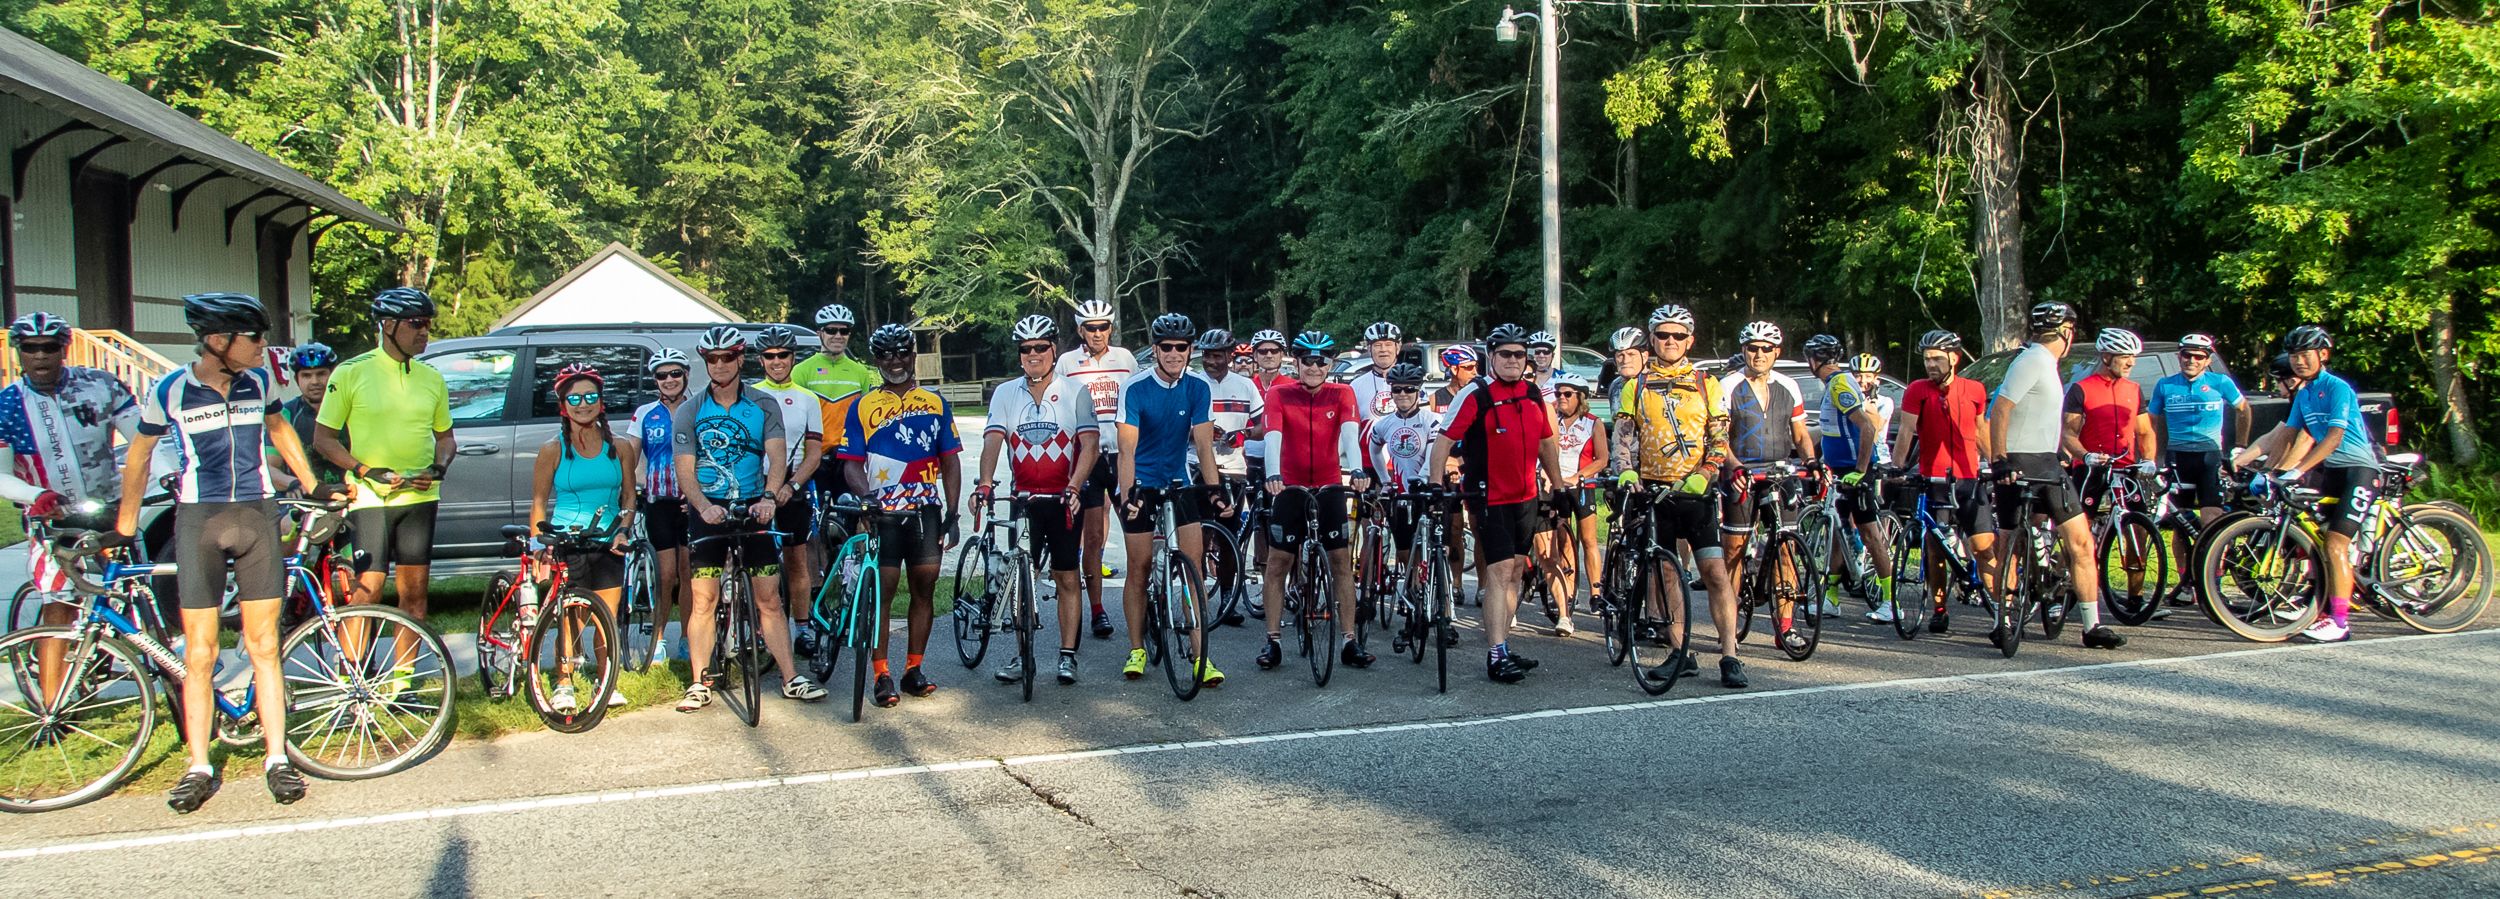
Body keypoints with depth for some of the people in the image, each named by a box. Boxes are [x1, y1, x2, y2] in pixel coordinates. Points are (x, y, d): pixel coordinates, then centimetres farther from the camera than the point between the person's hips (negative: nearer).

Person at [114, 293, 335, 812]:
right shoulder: (169, 391, -5)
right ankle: (199, 769, 11)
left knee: (262, 645, 4)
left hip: (257, 516, 2)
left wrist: (313, 486, 22)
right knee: (200, 653, 1)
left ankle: (276, 758, 10)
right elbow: (138, 458, 8)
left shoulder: (258, 381, 3)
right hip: (199, 520, -2)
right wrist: (124, 528, 11)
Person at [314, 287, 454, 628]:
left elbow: (444, 436, 18)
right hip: (370, 498, -4)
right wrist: (365, 470, -15)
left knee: (414, 592, 6)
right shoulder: (351, 373, -3)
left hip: (420, 497, 4)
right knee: (367, 591, -7)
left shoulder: (431, 378, 9)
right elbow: (323, 438, -2)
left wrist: (438, 468, -3)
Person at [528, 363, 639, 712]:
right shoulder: (553, 450, -2)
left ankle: (607, 684, 19)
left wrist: (624, 530, -5)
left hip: (608, 546, 2)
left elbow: (629, 495, 11)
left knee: (608, 620, 5)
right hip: (566, 547, -2)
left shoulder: (619, 447, 4)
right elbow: (539, 504, 1)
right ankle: (564, 686, 15)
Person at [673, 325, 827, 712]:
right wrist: (704, 507, -25)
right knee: (704, 600, -1)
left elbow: (778, 457, -8)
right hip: (708, 510, 0)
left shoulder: (765, 406, 3)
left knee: (769, 598, 0)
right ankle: (700, 684, 6)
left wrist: (768, 497, -27)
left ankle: (791, 679, 4)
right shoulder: (688, 412, 1)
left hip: (754, 508, 0)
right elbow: (685, 470, -6)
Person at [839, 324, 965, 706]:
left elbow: (950, 462, 10)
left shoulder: (935, 403, 10)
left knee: (925, 587, 4)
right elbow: (852, 463, 1)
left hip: (925, 510, 2)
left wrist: (951, 514, 3)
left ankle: (914, 668, 15)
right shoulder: (863, 406, 5)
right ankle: (882, 675, 3)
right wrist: (865, 494, -19)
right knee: (883, 589, -3)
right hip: (882, 512, -2)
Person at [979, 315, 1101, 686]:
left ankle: (1068, 656, 10)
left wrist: (1074, 487, -26)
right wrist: (985, 483, -25)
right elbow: (993, 440, -8)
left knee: (1067, 578, 3)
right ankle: (1022, 655, 14)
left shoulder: (1074, 393, -3)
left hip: (1064, 499, -2)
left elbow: (1090, 445, -11)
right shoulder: (1006, 394, 3)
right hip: (1023, 498, 2)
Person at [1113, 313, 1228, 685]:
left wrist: (1215, 490, -21)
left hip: (1179, 483, 2)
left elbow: (1204, 444, -10)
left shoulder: (1198, 387, -8)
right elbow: (1127, 448, -22)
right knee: (1139, 569, 2)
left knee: (1194, 566, -6)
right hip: (1141, 486, -2)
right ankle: (1136, 650, 17)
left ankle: (1200, 655, -4)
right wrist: (1127, 494, -34)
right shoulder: (1135, 388, -16)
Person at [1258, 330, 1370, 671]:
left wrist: (1357, 469, -38)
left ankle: (1349, 642, 5)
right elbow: (1273, 436, -21)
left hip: (1330, 488, 1)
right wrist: (1273, 474, -39)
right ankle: (1273, 640, 10)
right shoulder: (1279, 395, -5)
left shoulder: (1341, 395, -2)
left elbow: (1350, 432, -20)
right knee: (1277, 564, 1)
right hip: (1289, 488, -1)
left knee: (1342, 563, 0)